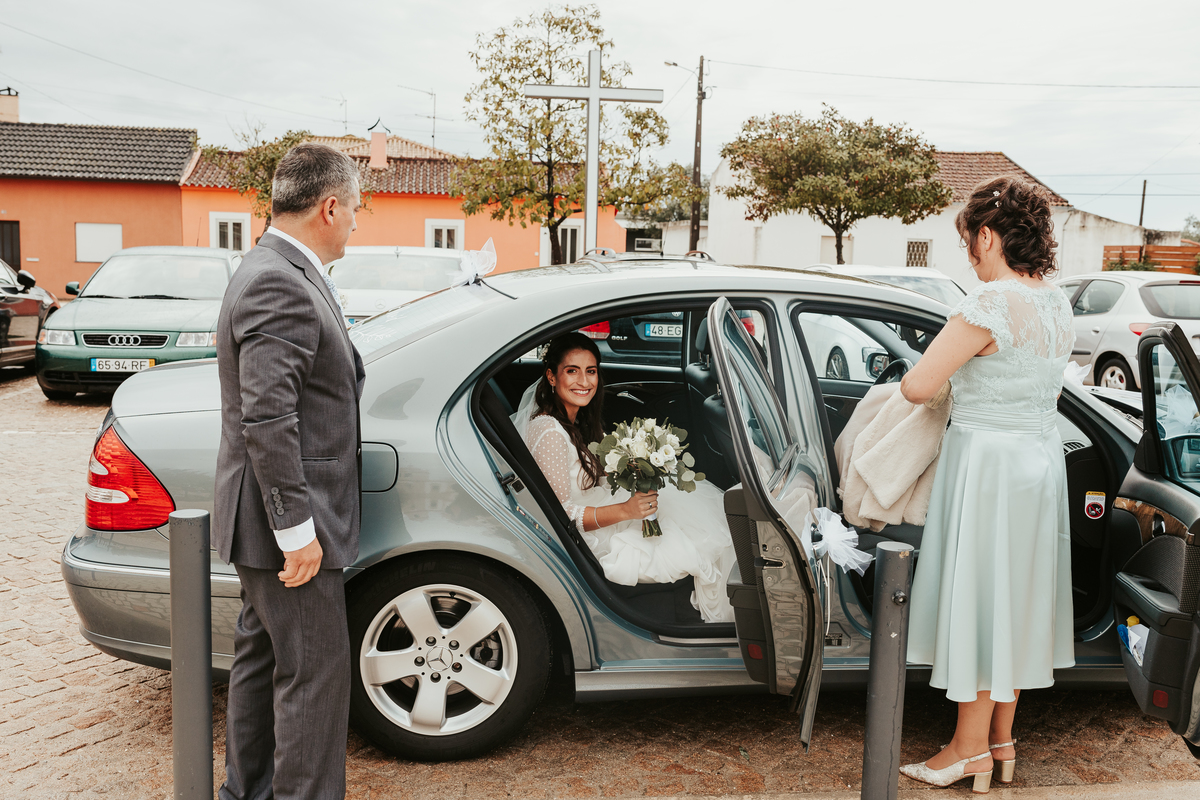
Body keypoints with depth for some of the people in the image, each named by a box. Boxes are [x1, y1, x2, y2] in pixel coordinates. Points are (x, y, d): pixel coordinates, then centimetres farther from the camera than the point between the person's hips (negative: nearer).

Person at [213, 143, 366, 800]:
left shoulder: (275, 272, 12)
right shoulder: (280, 285, -21)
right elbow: (266, 420, -26)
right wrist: (297, 528, -23)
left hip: (272, 517, 11)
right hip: (284, 522, -11)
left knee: (263, 655, 21)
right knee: (315, 670, 0)